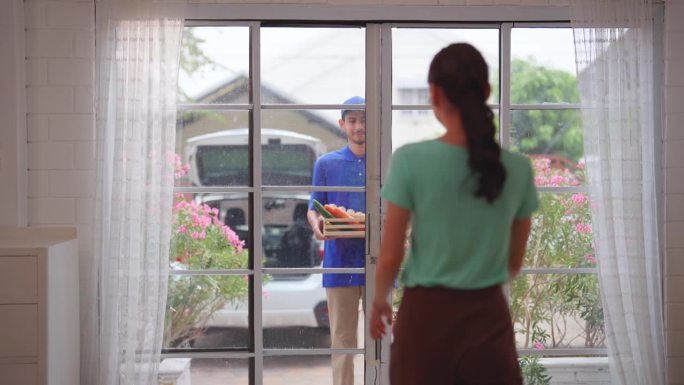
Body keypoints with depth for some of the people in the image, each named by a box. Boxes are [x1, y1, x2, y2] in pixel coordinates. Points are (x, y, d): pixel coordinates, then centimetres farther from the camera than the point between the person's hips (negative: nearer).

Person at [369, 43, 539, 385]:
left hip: (427, 317, -2)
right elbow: (515, 262, 7)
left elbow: (390, 256, -8)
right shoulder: (517, 168, -4)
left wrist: (379, 301, 12)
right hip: (489, 318, 2)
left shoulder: (411, 160, -13)